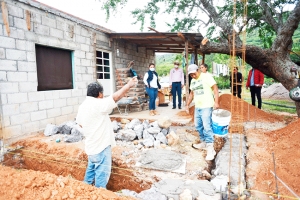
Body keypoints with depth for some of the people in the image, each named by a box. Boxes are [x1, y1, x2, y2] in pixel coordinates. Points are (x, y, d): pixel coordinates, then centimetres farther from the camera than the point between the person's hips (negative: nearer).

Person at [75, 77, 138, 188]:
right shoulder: (98, 104, -21)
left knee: (91, 170, 25)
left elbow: (80, 123, 15)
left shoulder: (82, 106, 5)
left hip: (91, 146, 9)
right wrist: (128, 85, -15)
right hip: (101, 146, -9)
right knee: (102, 173, 4)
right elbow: (116, 97, -23)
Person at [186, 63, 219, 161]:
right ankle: (203, 143, 30)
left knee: (207, 127, -11)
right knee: (198, 126, 13)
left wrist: (216, 102, -21)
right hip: (197, 107, 8)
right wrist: (187, 105, 22)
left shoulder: (206, 77, -8)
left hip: (206, 106, -8)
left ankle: (210, 149, -5)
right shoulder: (193, 81, 16)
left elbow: (215, 88, -12)